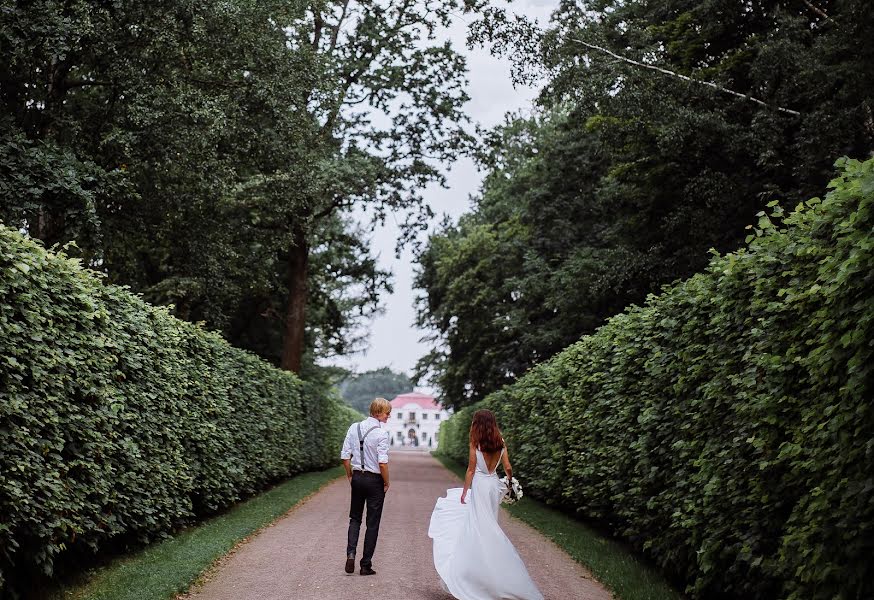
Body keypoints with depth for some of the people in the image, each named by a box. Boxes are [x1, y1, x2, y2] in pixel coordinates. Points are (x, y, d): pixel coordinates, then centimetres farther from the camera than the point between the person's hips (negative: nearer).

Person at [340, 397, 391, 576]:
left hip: (357, 477, 4)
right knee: (373, 524, 7)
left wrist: (350, 476, 13)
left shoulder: (354, 428, -1)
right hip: (375, 480, -4)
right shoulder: (381, 433, -17)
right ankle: (366, 565, 11)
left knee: (355, 518, 19)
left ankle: (350, 554, 0)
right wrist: (386, 483, -6)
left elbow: (345, 456, 1)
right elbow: (382, 462, -20)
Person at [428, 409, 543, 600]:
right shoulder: (500, 442, 4)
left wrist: (464, 492, -2)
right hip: (494, 485, 6)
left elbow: (471, 470, -9)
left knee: (480, 528, -1)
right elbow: (508, 468, 3)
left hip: (480, 484, -6)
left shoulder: (476, 442, -10)